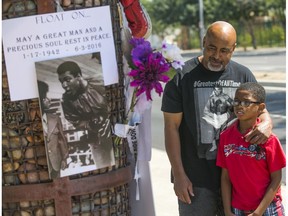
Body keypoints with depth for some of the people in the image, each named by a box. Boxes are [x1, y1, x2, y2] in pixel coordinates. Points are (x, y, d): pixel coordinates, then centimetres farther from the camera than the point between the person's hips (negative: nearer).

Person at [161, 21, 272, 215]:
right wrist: (179, 174, -9)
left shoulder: (243, 75, 4)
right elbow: (172, 127, -5)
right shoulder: (182, 76, -6)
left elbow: (261, 110, 11)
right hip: (195, 178, -3)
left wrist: (267, 124, -15)